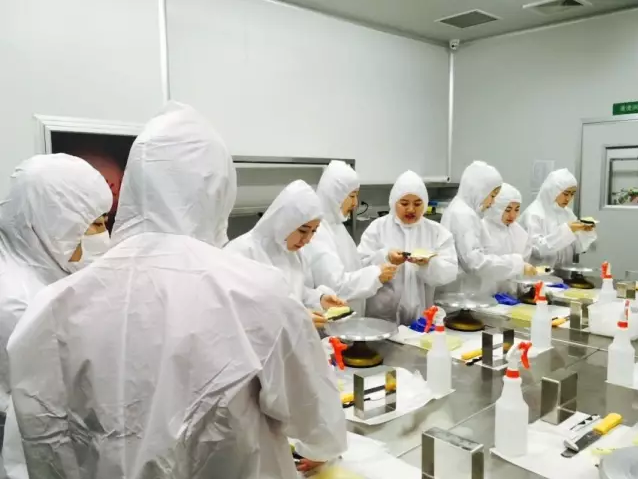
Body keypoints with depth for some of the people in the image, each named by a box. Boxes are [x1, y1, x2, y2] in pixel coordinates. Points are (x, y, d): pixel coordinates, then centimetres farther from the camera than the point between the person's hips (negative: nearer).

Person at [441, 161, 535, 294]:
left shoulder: (460, 210, 13)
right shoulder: (464, 215, -18)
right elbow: (476, 262, -26)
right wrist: (517, 264, -21)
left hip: (458, 292, 10)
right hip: (461, 294, -10)